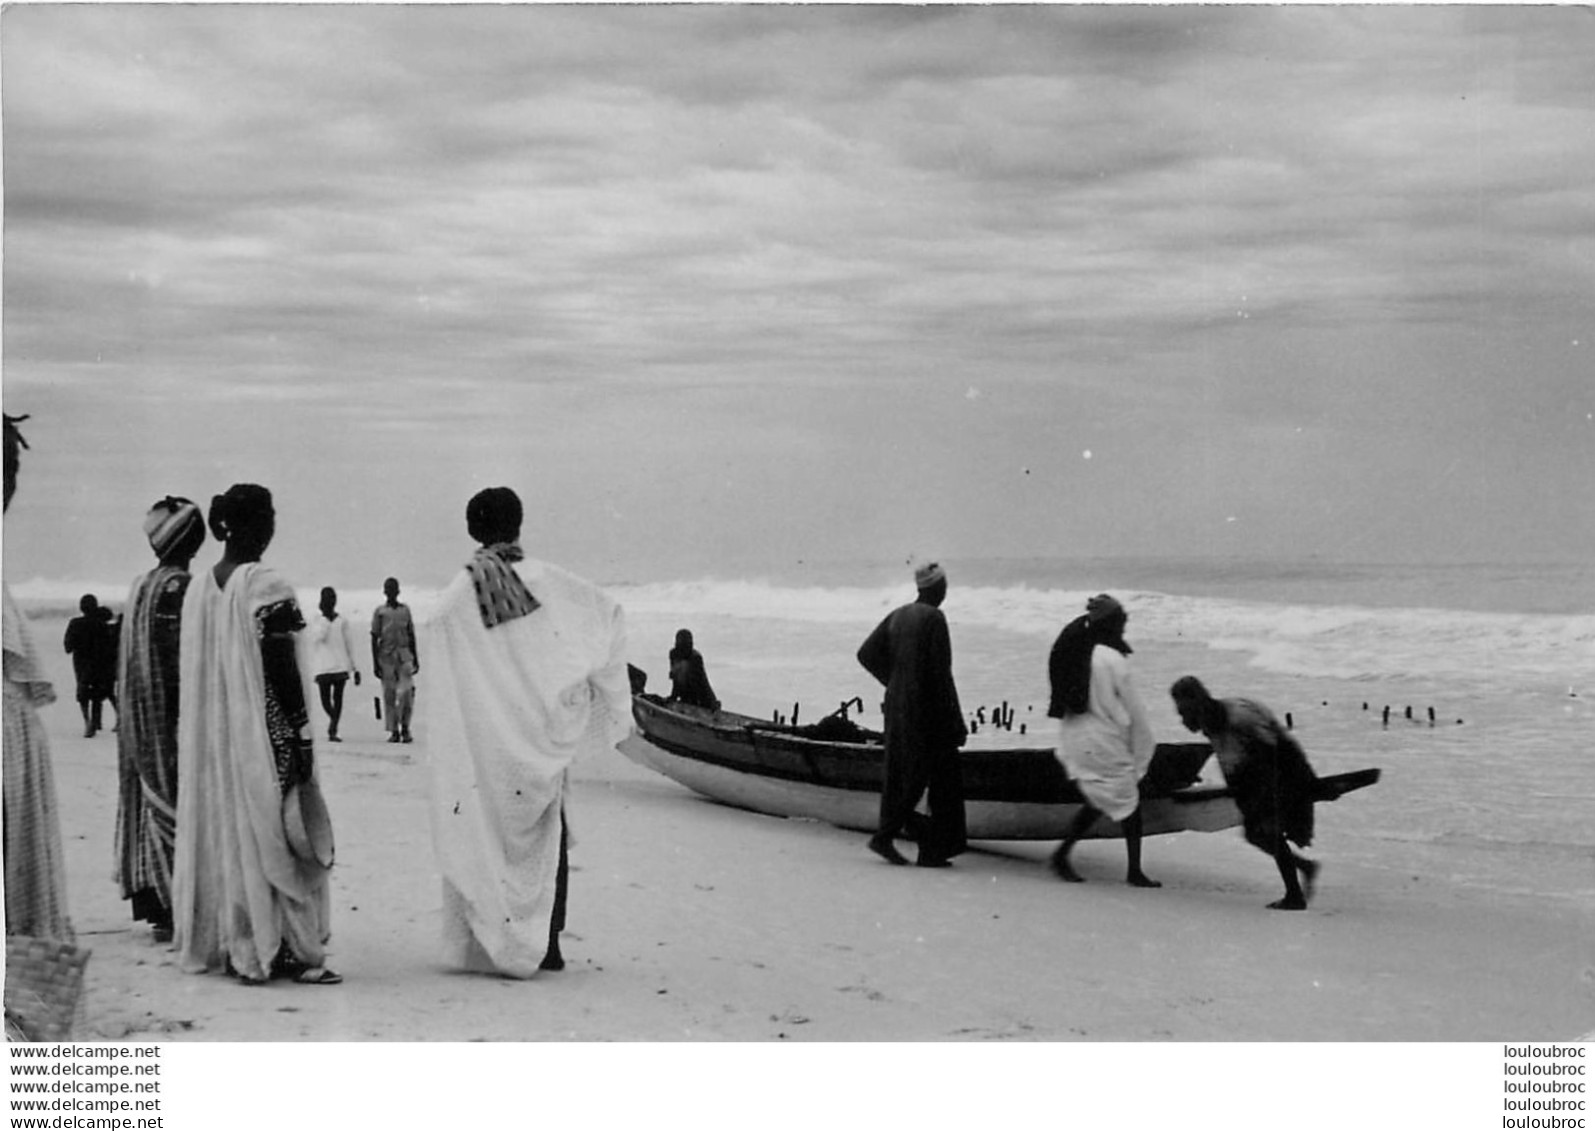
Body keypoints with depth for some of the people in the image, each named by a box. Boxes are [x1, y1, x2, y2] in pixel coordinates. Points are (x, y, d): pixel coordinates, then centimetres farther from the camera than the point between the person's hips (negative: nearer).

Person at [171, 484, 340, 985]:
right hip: (264, 734, -7)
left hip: (211, 738, 7)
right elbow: (280, 670, -17)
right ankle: (280, 949, 3)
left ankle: (225, 944, 17)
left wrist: (210, 732, 17)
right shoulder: (266, 586, -15)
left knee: (219, 830, 12)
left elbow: (196, 671, 9)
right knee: (267, 832, 0)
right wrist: (301, 736, -12)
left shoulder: (198, 587, 5)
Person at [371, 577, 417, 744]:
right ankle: (393, 731, 6)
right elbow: (374, 638, 4)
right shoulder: (380, 612, 5)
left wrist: (415, 658, 13)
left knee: (406, 691, -11)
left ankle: (405, 727, 3)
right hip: (386, 655, -1)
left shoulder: (405, 609, 12)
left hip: (404, 655, 1)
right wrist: (375, 662, -2)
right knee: (389, 694, 0)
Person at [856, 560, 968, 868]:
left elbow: (867, 653, 8)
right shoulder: (933, 617, -13)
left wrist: (896, 683, 13)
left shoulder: (898, 615, 9)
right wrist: (955, 721, -12)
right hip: (924, 708, -8)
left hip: (897, 703, 8)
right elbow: (940, 670, -16)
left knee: (900, 774, 11)